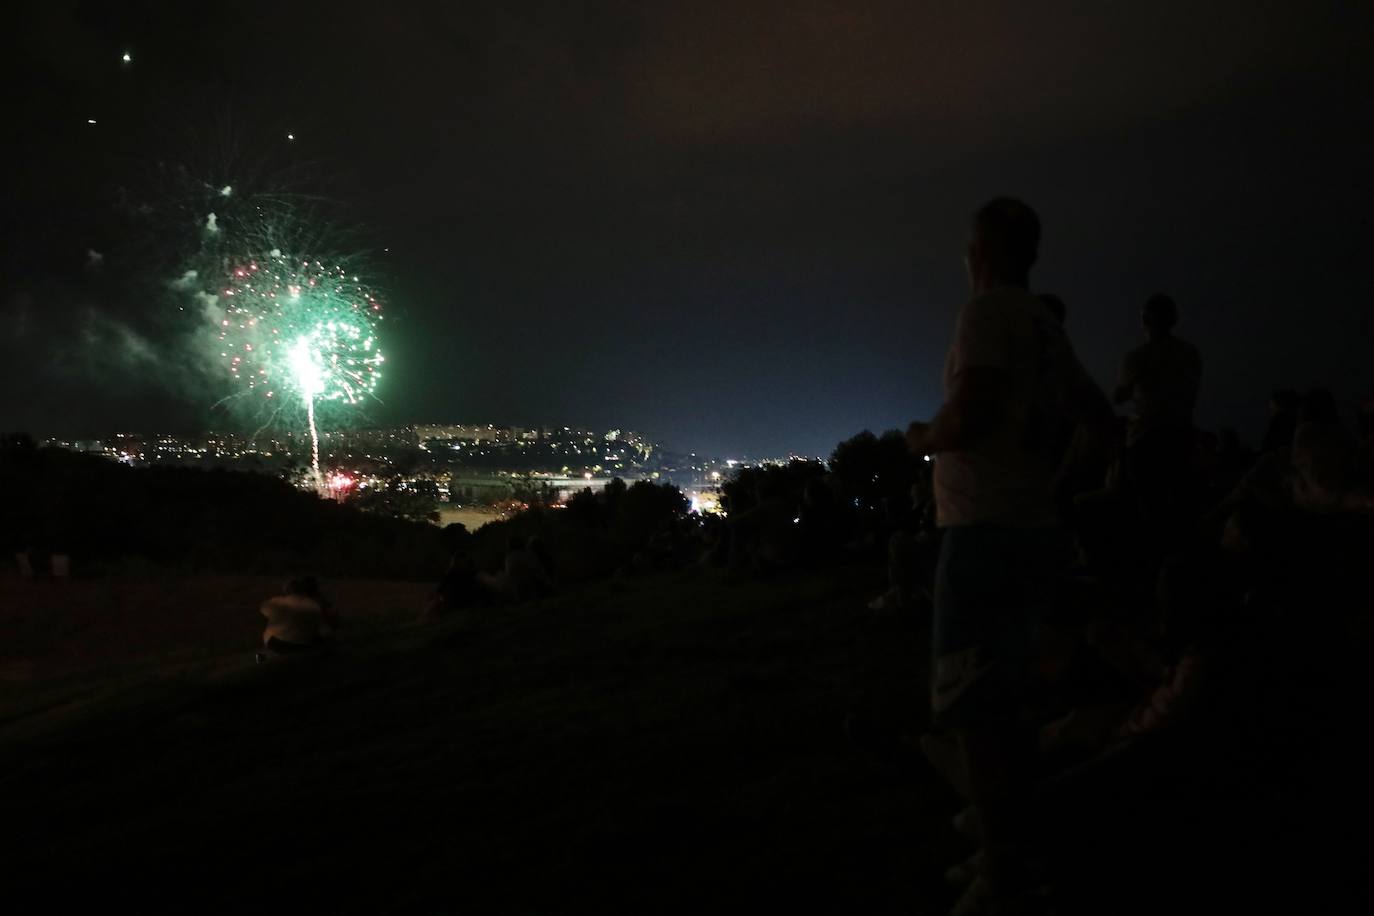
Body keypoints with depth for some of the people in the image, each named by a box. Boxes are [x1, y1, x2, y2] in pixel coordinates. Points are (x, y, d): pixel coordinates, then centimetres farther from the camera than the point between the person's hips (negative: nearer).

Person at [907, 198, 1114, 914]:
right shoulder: (1049, 329, 16)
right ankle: (1025, 839, 24)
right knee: (1004, 698, 17)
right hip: (1037, 527, 9)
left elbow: (970, 415, -22)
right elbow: (1101, 420, 26)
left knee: (969, 706, -8)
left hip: (985, 530, -9)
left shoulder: (988, 311, -10)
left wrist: (924, 438, -3)